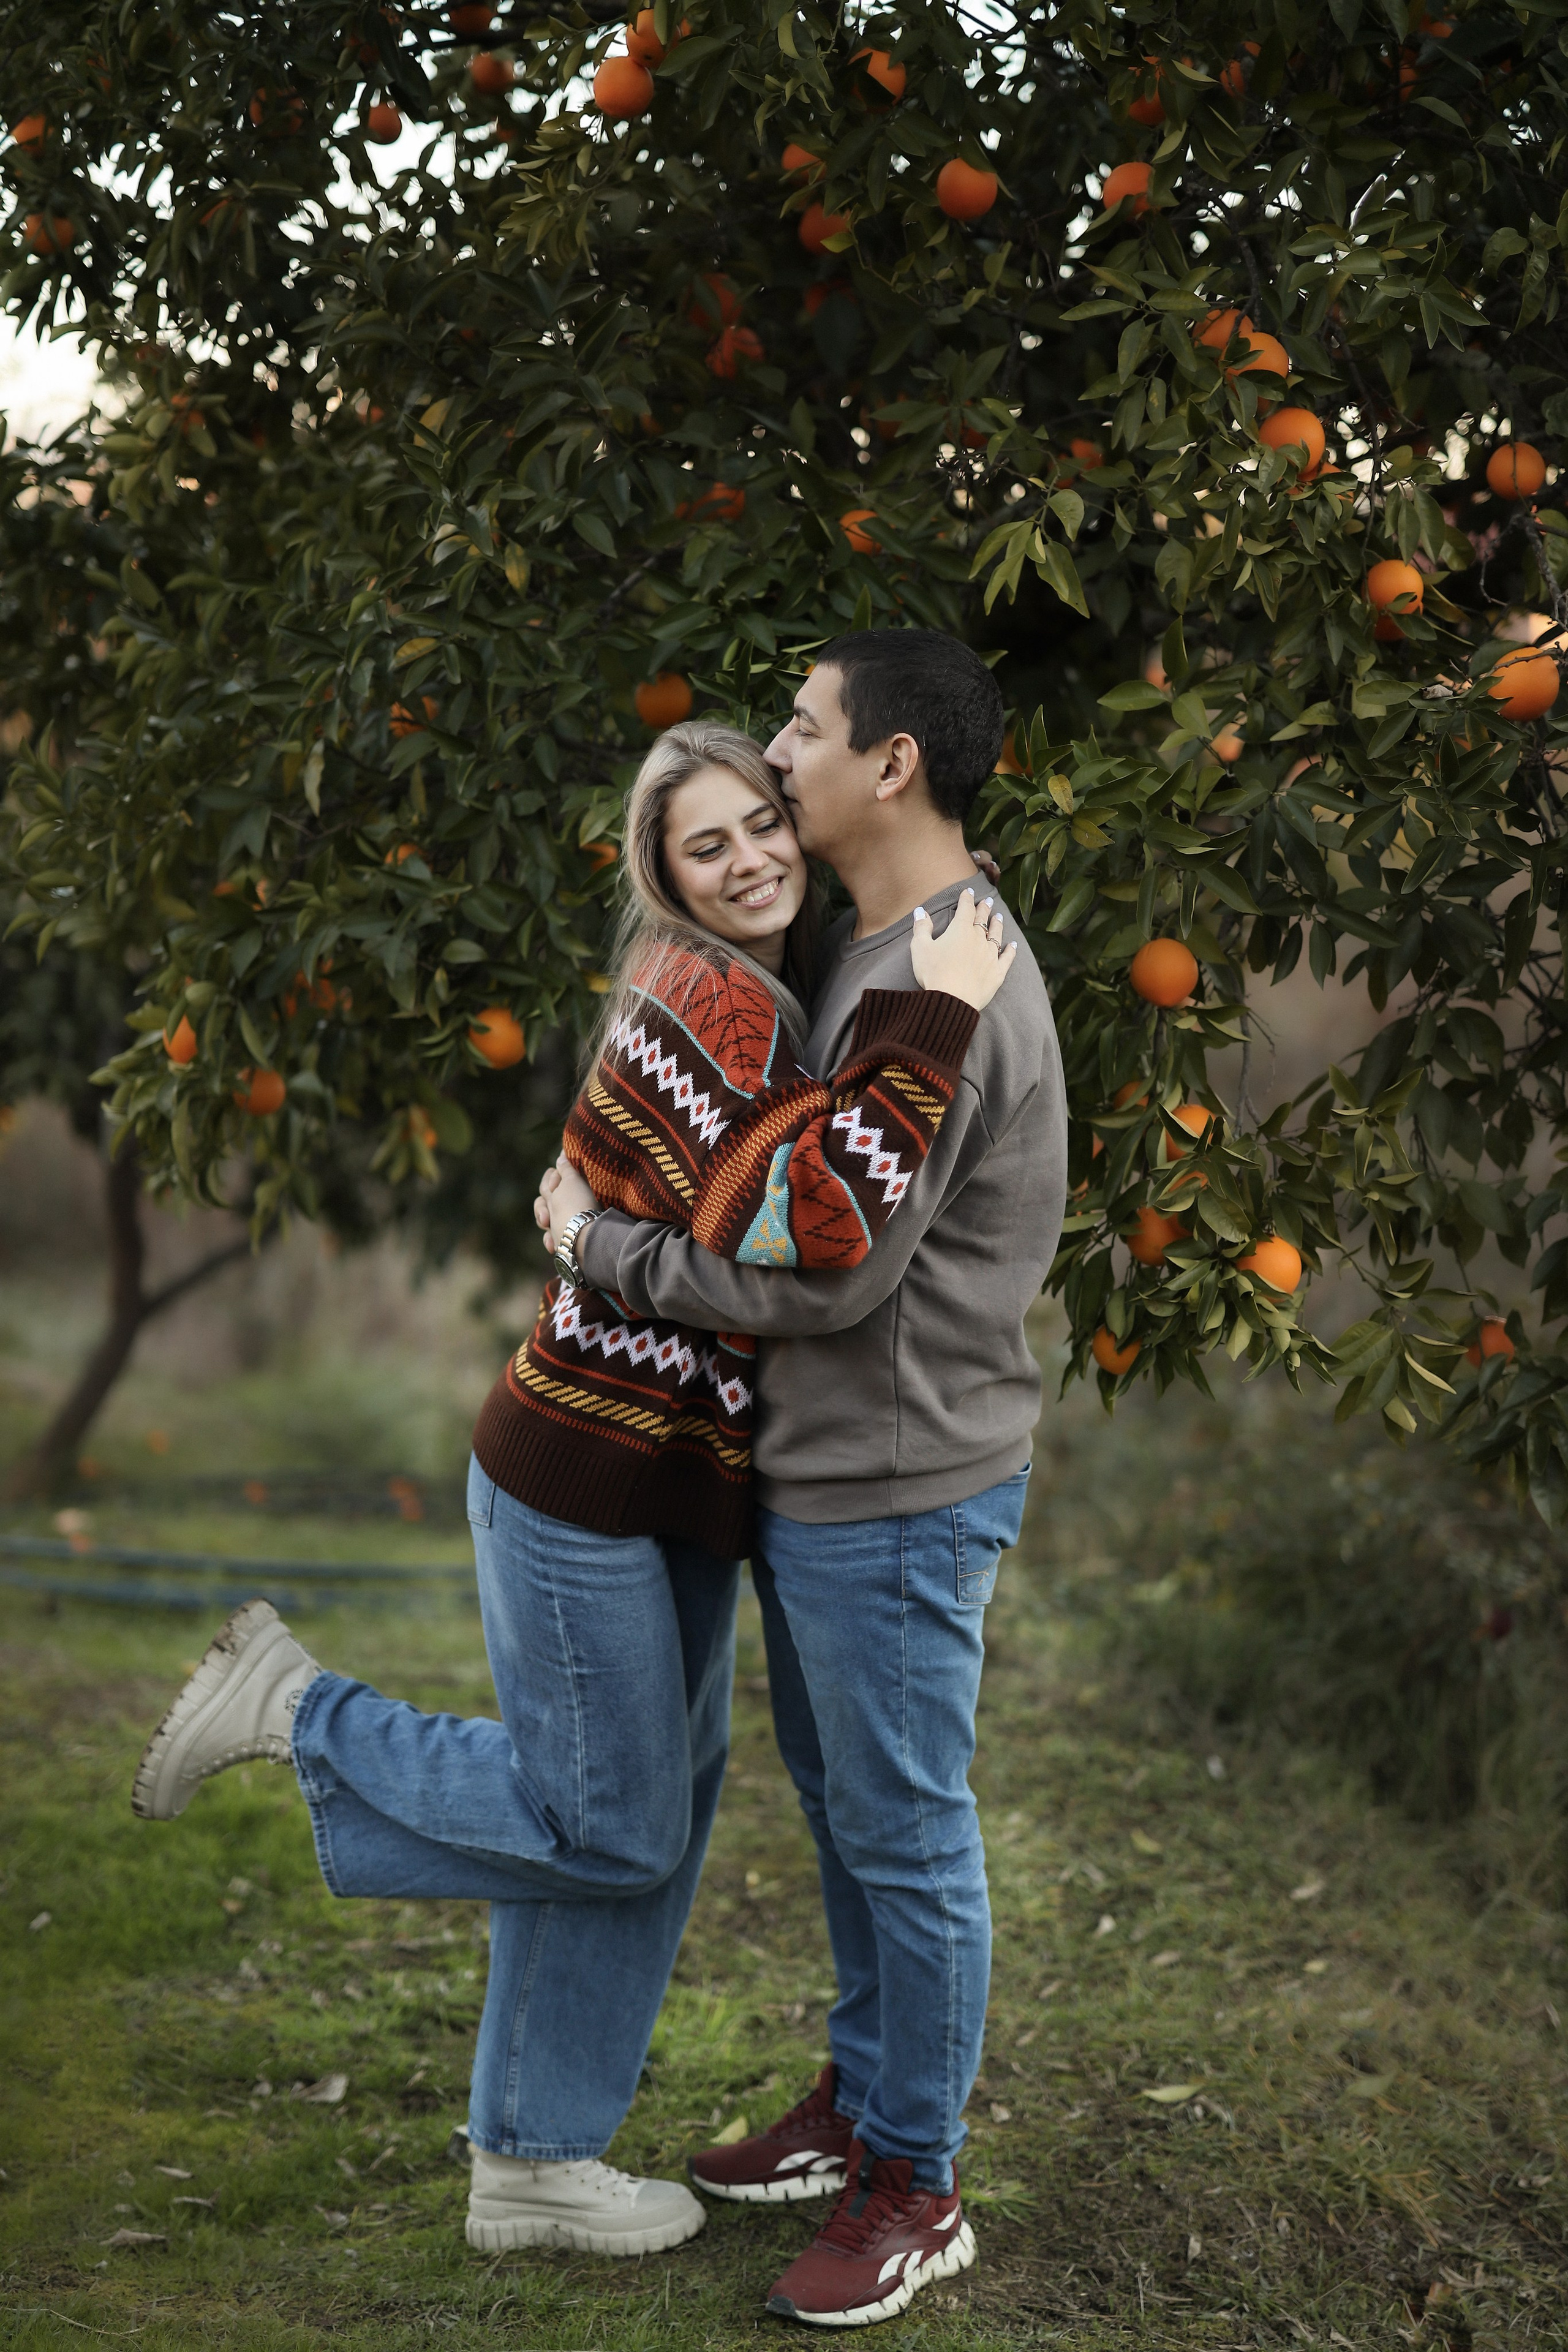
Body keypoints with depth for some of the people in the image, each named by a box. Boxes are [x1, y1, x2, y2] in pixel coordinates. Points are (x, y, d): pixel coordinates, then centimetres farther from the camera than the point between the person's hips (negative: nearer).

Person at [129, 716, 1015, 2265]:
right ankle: (300, 1712, 15)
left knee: (649, 1820, 16)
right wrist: (929, 1026, -31)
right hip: (587, 1481, -10)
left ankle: (530, 2168, 29)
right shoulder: (712, 1006, -21)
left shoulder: (776, 1005, 10)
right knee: (611, 1827, 2)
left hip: (679, 1496, 10)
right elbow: (811, 1225, -34)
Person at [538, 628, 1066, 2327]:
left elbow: (826, 1273, -24)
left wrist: (606, 1241, -13)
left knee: (905, 1836, 2)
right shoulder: (880, 951, 10)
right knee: (839, 1806, 21)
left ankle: (913, 2186, 16)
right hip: (820, 1475, 10)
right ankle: (859, 2100, 38)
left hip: (899, 1496, -10)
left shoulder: (935, 992, -24)